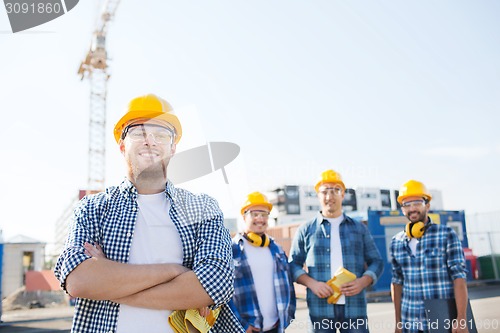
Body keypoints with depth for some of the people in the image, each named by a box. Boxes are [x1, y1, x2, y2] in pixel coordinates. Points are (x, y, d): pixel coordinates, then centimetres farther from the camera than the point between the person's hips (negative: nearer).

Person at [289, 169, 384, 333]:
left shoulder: (359, 229, 12)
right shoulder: (306, 230, 8)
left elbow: (376, 262, 13)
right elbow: (293, 264, 8)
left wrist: (363, 281, -7)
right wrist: (311, 283, -10)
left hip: (354, 307, 1)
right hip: (320, 308, -1)